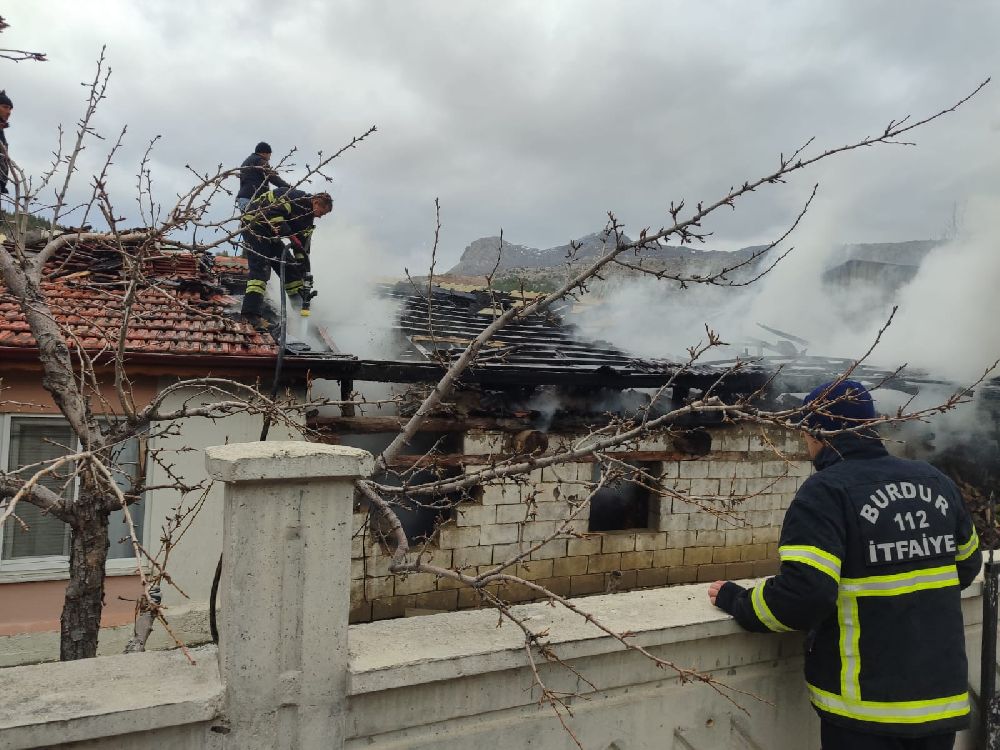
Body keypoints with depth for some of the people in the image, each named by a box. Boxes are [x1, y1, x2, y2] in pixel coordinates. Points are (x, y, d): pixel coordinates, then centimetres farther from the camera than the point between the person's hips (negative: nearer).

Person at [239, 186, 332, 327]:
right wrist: (289, 235, -32)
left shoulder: (308, 219, 7)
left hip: (270, 232, 9)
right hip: (255, 222, -9)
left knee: (287, 263, 7)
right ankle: (251, 313, -27)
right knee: (261, 266, -20)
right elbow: (273, 212, -30)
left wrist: (306, 275, 0)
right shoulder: (298, 198, -19)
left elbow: (302, 248, 6)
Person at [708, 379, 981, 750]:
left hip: (867, 703, -6)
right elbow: (966, 564, 18)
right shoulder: (936, 482, 4)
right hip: (942, 692, 6)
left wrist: (737, 601, -8)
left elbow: (803, 594, -25)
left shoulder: (826, 491, -16)